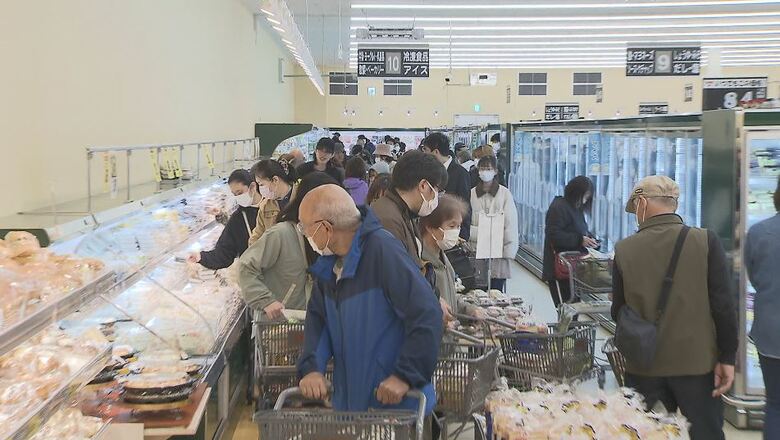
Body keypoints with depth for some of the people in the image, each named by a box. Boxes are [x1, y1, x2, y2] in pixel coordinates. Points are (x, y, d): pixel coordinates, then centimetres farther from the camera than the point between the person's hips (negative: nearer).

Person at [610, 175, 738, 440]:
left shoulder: (624, 249, -6)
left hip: (644, 367, 1)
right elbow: (723, 305, -10)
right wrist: (727, 358, -1)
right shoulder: (705, 241, -9)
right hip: (697, 363, -1)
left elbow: (618, 311, 2)